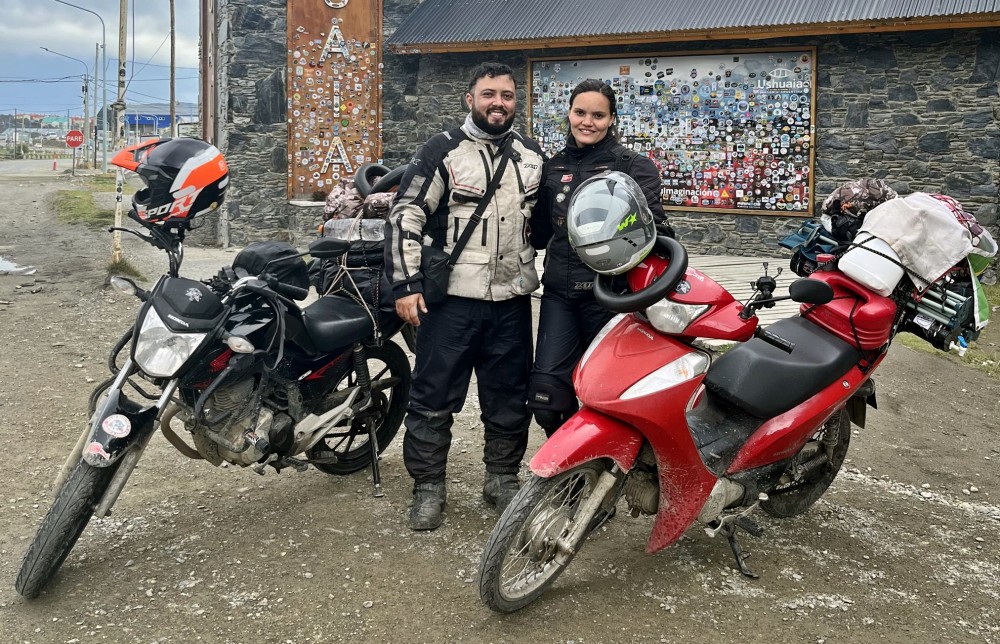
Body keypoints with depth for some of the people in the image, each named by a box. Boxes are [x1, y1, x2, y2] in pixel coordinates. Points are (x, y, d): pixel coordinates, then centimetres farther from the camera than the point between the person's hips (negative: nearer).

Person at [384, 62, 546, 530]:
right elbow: (405, 216, -7)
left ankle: (503, 479, 27)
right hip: (452, 299, -4)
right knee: (434, 397, 1)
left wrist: (529, 263, 18)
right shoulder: (442, 152, -3)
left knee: (509, 398, 12)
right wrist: (406, 284, -12)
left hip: (513, 299, 4)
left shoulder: (532, 156, 12)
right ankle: (428, 487, 14)